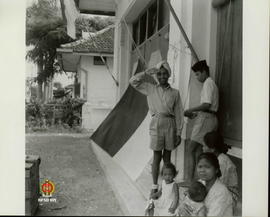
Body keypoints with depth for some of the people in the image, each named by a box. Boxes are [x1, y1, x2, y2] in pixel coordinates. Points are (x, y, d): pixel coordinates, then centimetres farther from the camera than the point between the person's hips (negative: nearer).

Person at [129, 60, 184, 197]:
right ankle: (154, 186, 12)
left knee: (167, 156, 8)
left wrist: (179, 133, 2)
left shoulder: (175, 93, 8)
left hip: (170, 124, 1)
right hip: (156, 124, -1)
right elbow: (133, 81, 4)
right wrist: (147, 73, -2)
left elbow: (179, 114, 6)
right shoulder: (150, 89, 9)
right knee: (157, 156, 2)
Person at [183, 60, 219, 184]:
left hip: (205, 118, -10)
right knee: (198, 151, 9)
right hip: (211, 119, 10)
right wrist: (196, 114, 15)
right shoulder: (211, 83, 22)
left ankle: (188, 180, -9)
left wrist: (191, 110, -9)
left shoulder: (208, 83, -8)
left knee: (190, 150, -9)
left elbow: (206, 105, -18)